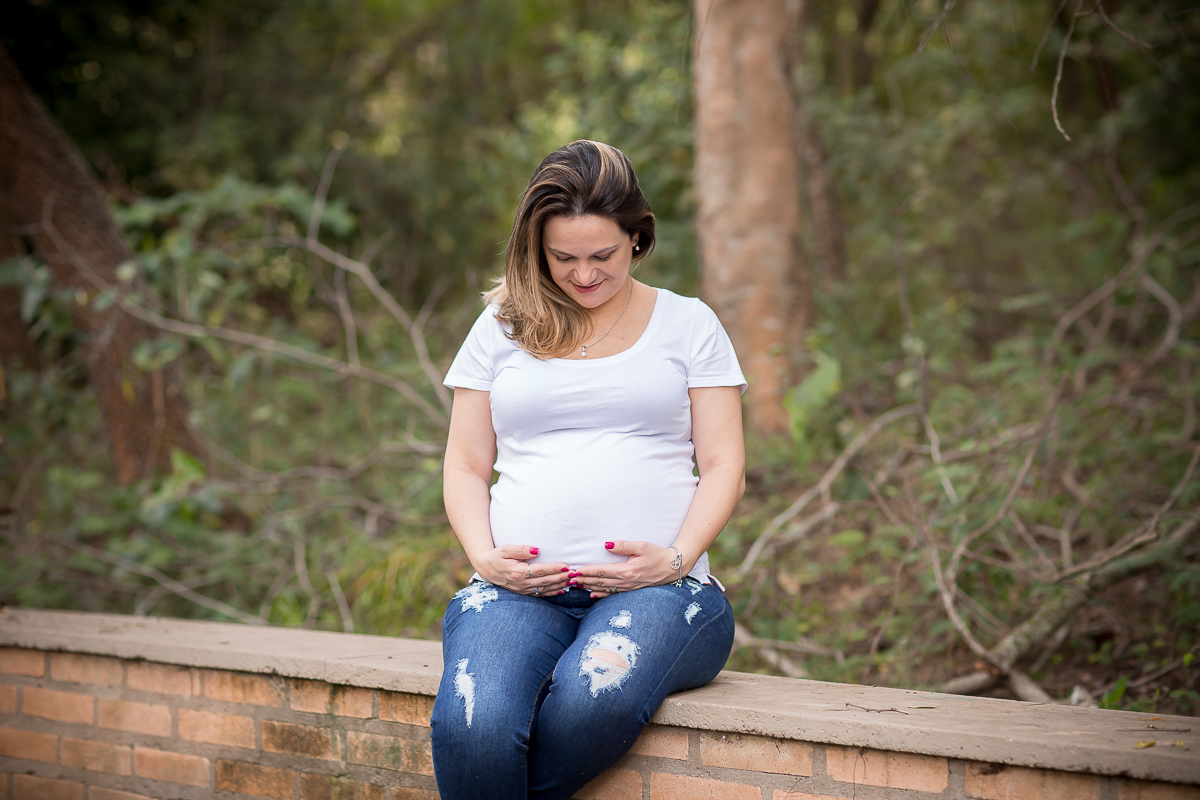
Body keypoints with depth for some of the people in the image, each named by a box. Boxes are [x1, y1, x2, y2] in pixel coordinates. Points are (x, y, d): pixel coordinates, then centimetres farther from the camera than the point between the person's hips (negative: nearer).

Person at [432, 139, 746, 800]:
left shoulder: (688, 324, 14)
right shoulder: (502, 327, 18)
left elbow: (723, 465, 9)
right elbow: (467, 466, 17)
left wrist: (676, 559, -9)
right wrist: (485, 556, -3)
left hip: (658, 588, -1)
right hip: (518, 588, 1)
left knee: (594, 700, -38)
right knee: (470, 726, -33)